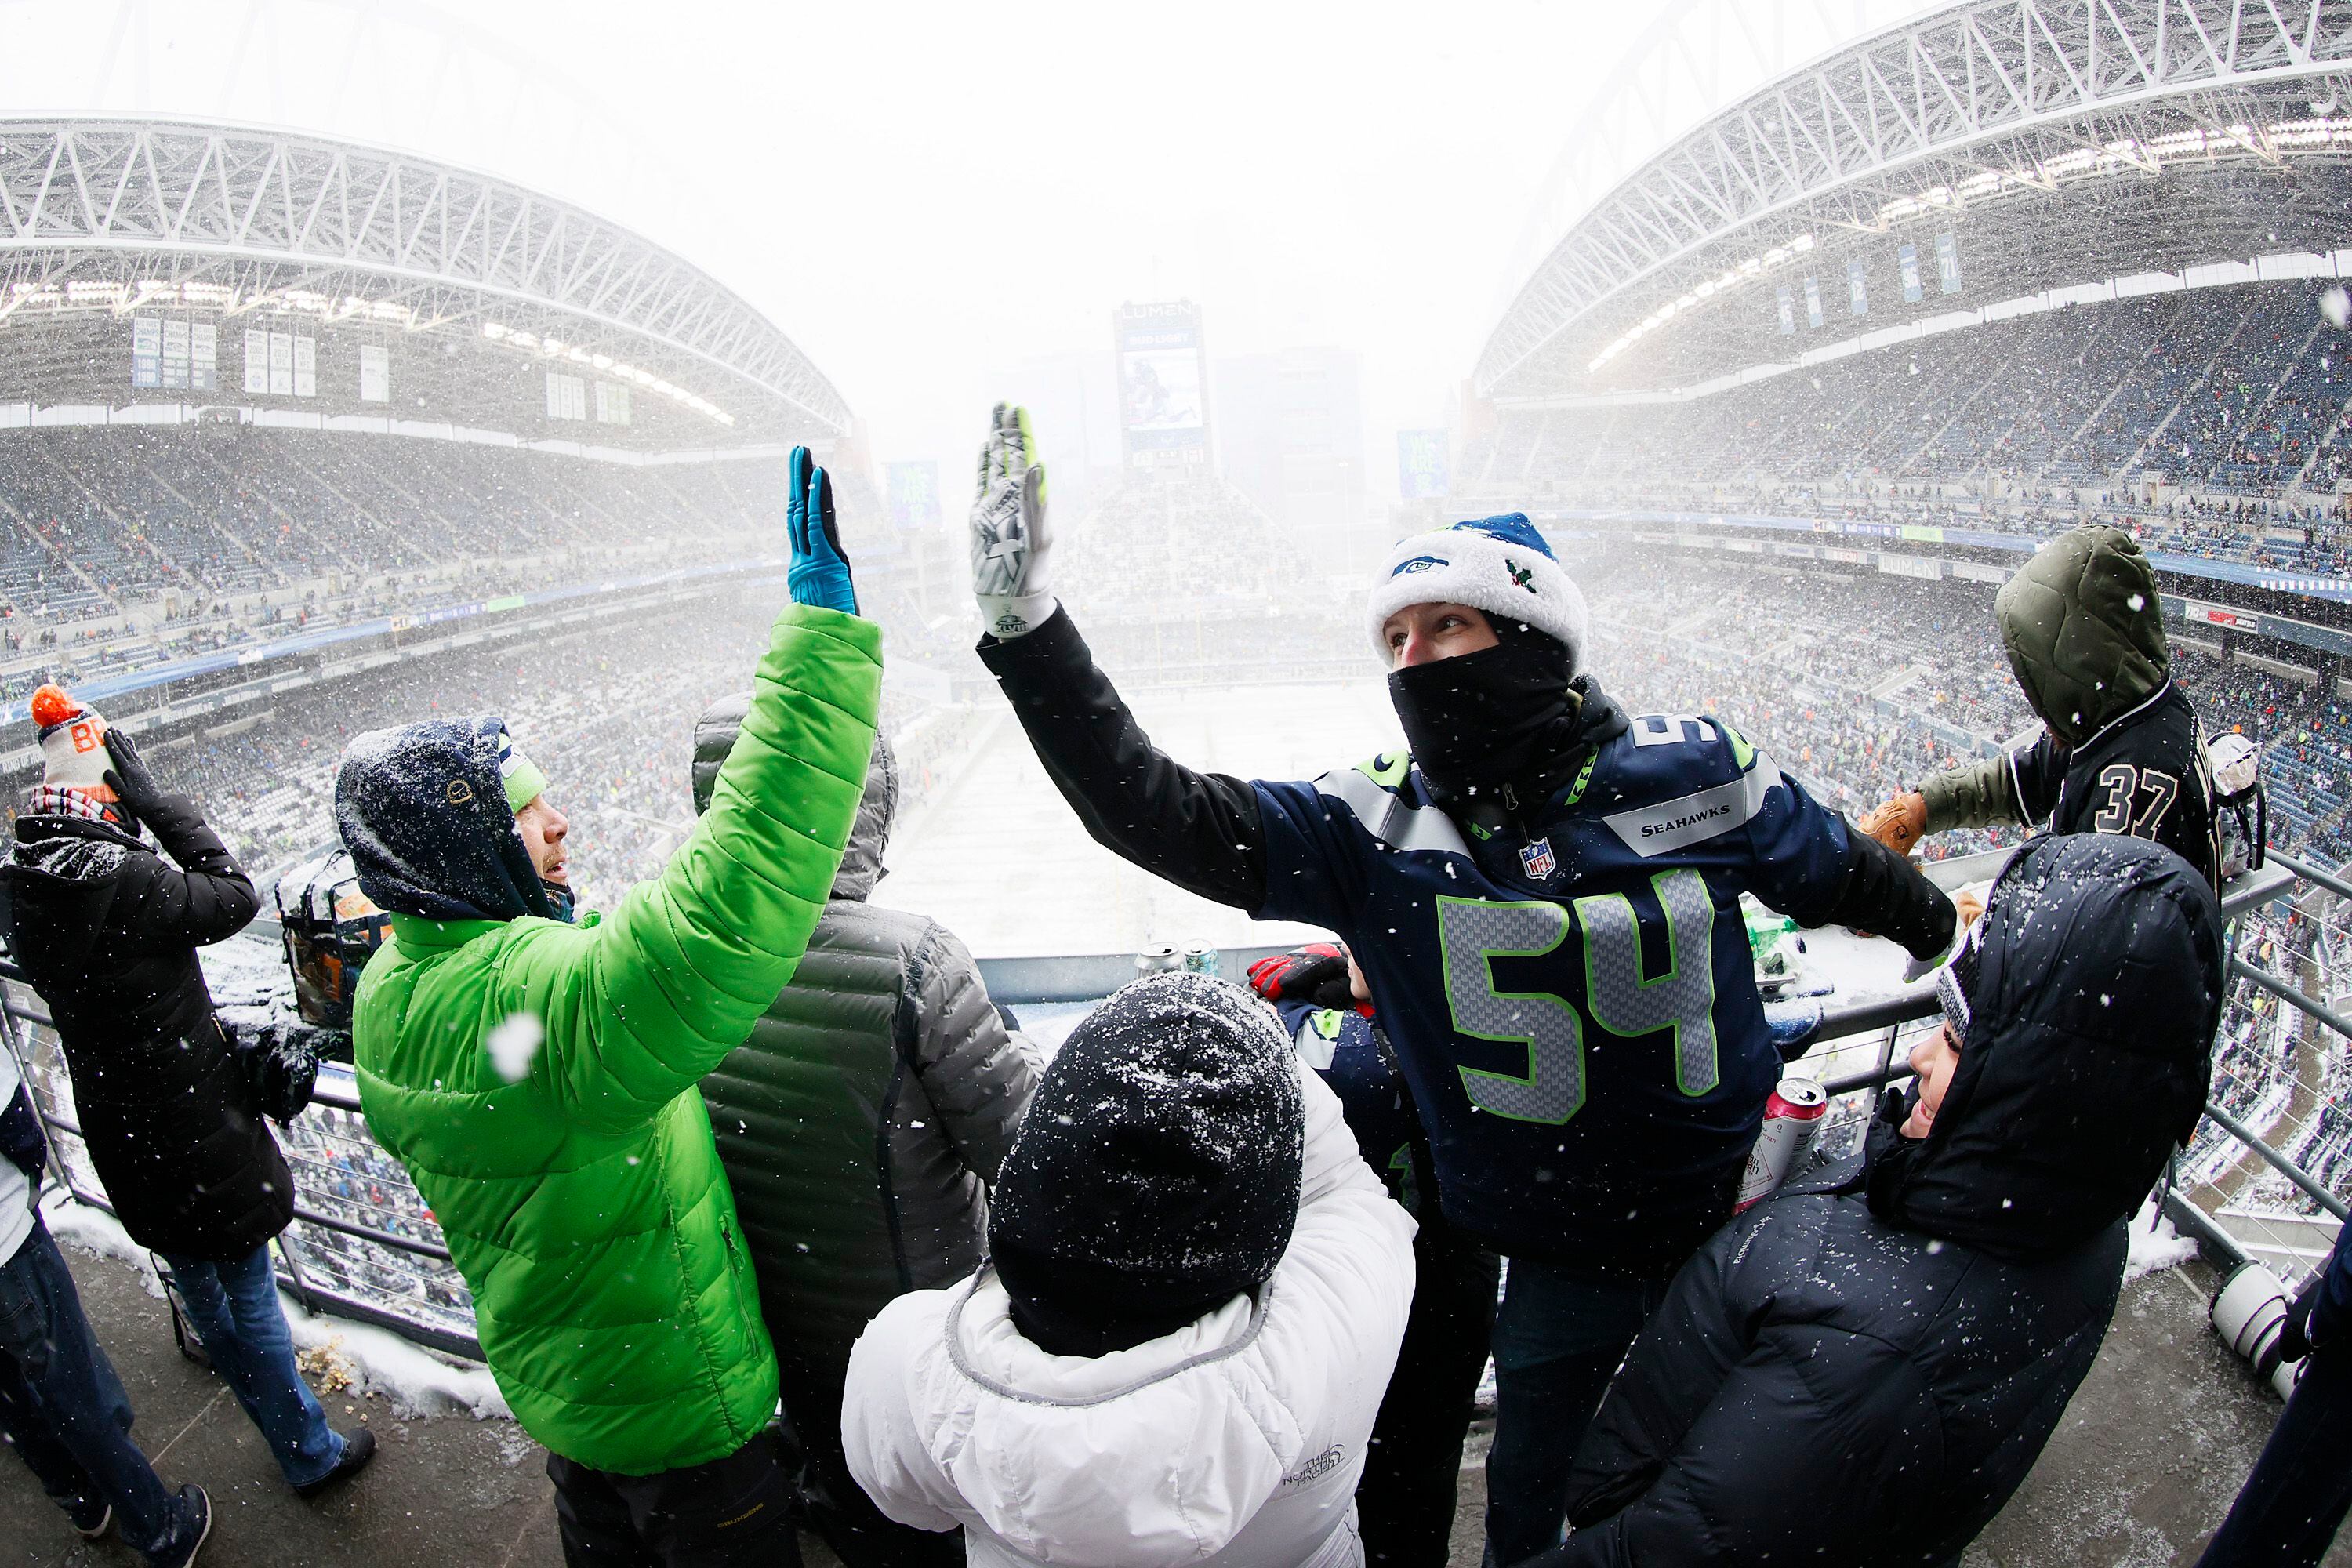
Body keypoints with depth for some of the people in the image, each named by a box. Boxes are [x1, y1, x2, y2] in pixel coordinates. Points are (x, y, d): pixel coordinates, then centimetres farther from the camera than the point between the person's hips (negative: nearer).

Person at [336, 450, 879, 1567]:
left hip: (553, 1369, 8)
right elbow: (732, 911, -54)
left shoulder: (393, 990, -7)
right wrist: (822, 628, -54)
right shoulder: (533, 993, -39)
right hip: (676, 1402, -8)